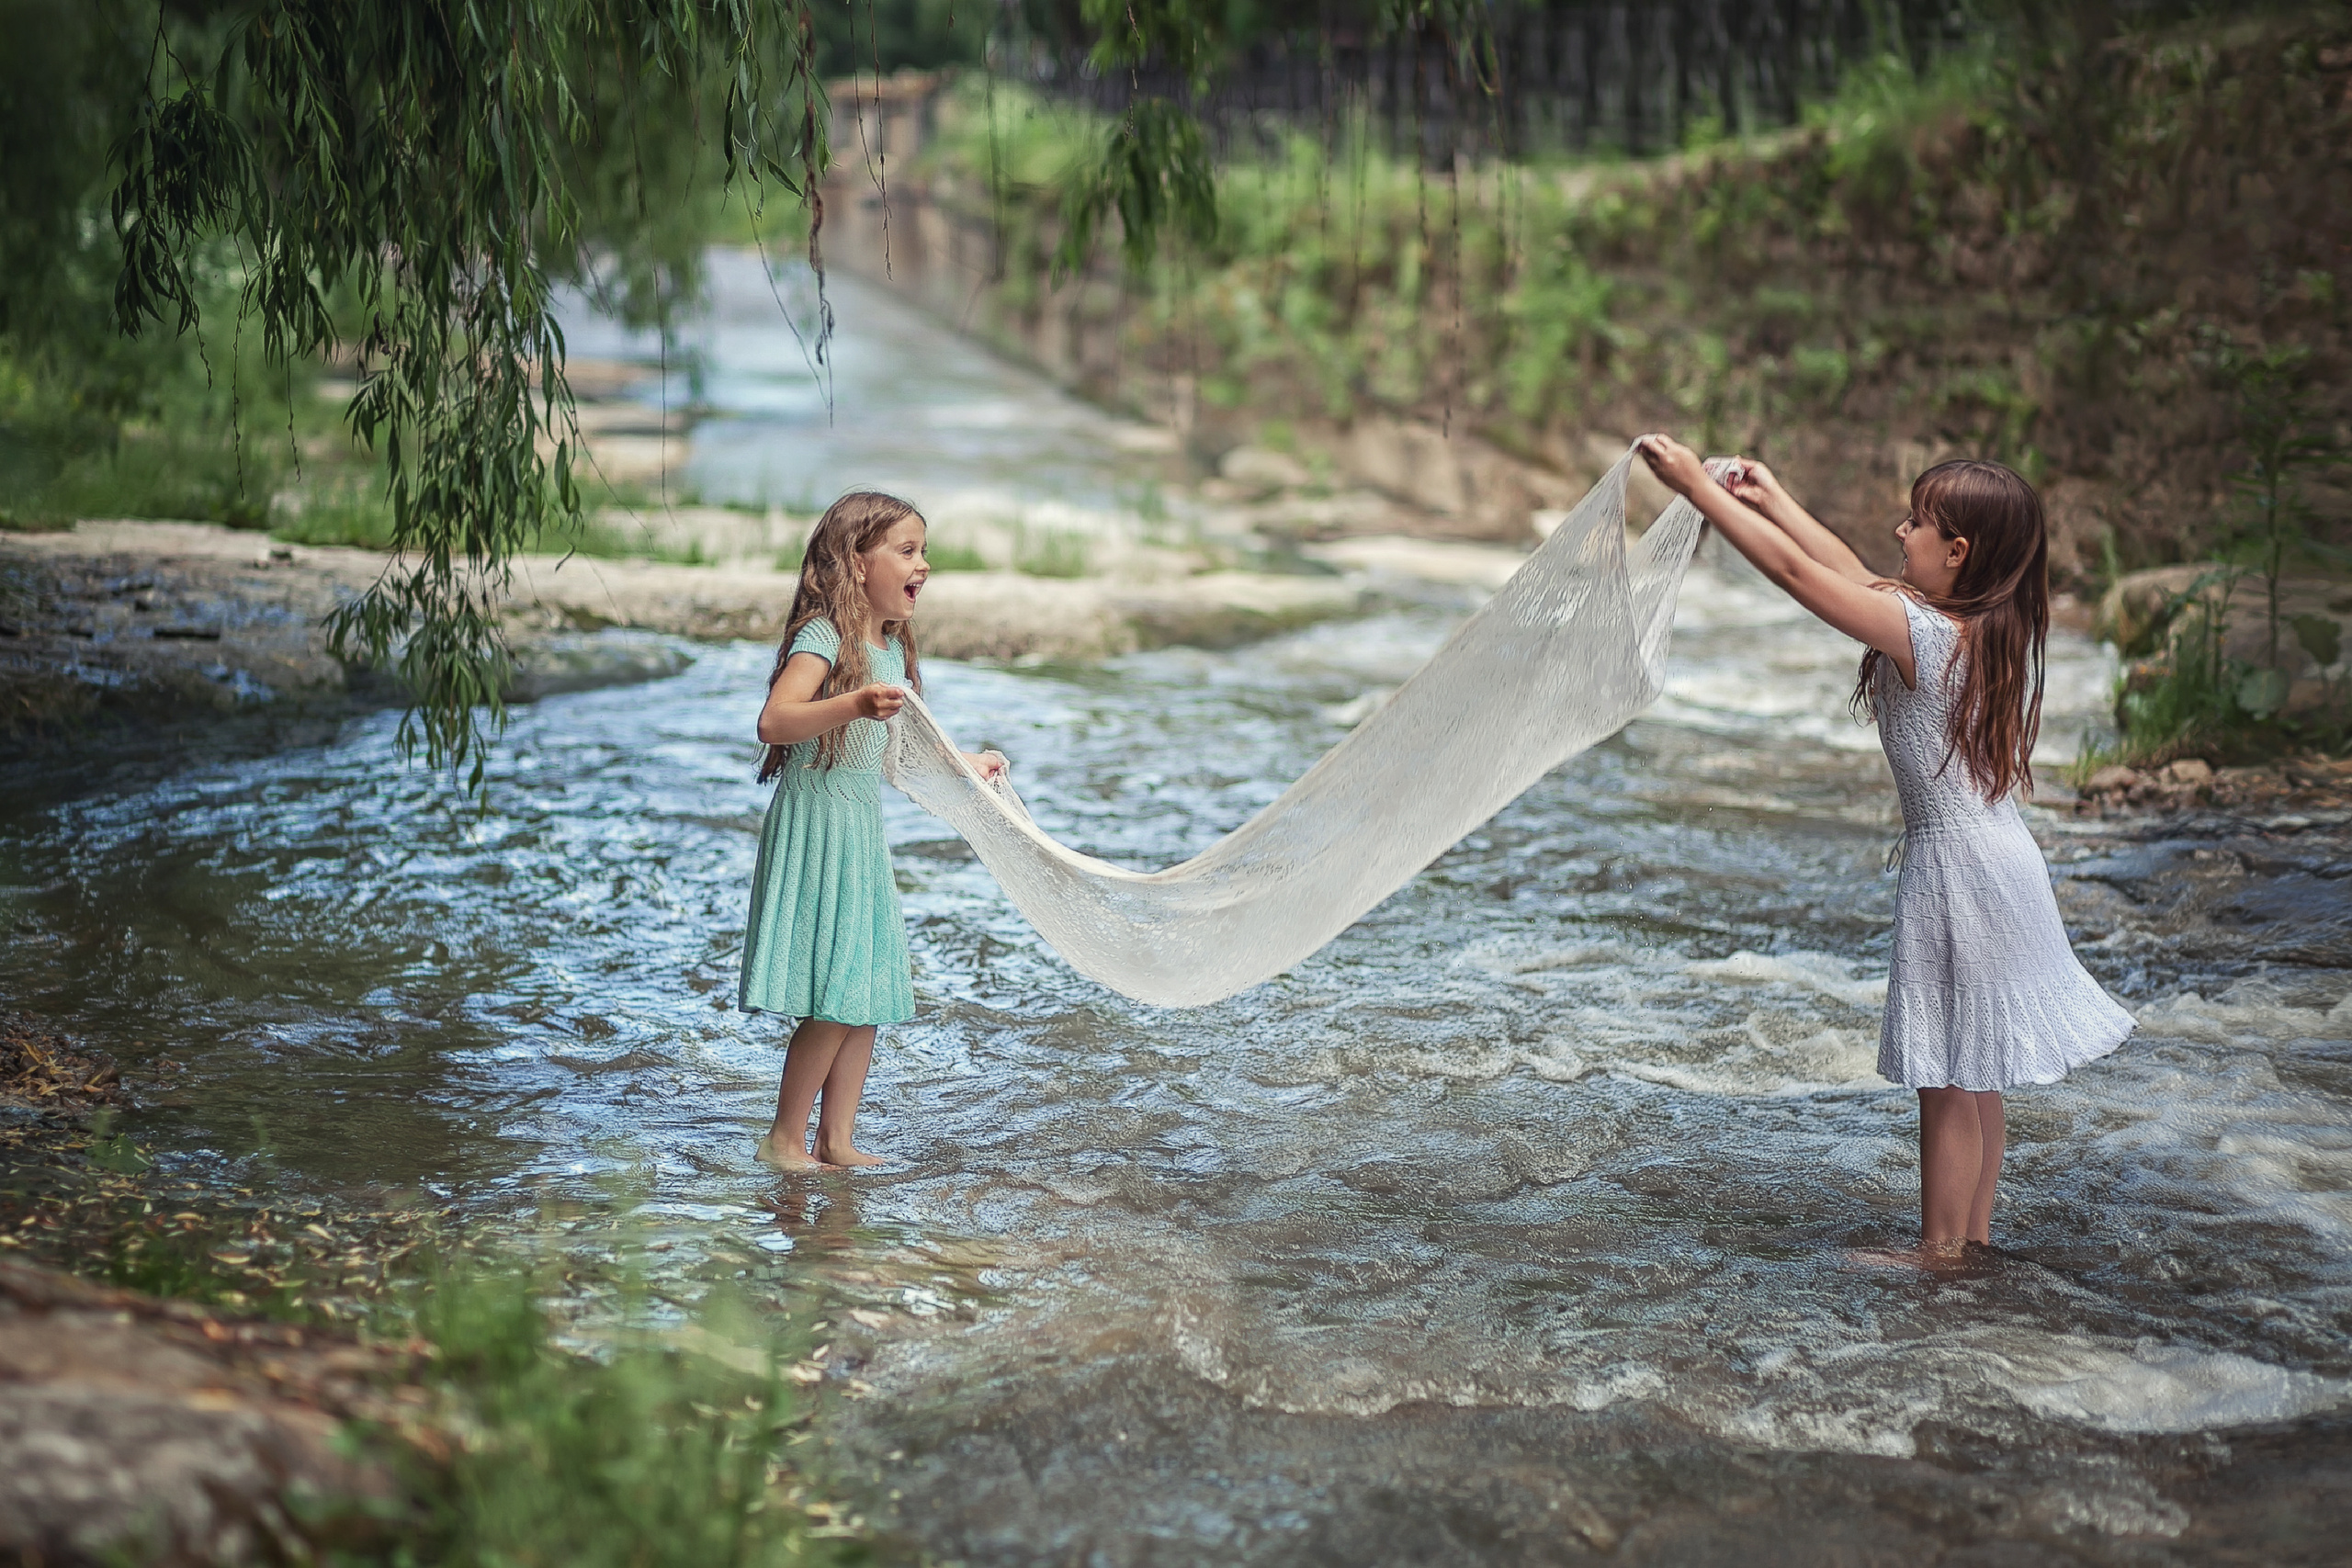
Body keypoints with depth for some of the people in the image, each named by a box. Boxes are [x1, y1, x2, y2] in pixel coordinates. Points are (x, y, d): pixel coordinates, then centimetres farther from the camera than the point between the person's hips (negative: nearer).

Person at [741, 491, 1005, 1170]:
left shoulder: (892, 650, 13)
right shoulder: (823, 637, -14)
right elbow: (773, 721, -29)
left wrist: (964, 763, 35)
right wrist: (855, 704, -41)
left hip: (863, 832, 9)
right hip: (816, 826, -9)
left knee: (869, 991, 9)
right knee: (834, 998, -9)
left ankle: (837, 1139, 17)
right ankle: (784, 1137, 4)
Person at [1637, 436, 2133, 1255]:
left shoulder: (1925, 634, -20)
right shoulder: (1997, 626, 4)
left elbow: (1798, 572, -19)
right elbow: (1857, 577, 16)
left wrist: (1697, 484, -12)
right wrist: (1772, 499, 21)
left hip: (1956, 868, -9)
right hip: (1999, 854, 9)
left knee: (1946, 1080, 2)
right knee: (1972, 1075, 18)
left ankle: (1942, 1255, 12)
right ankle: (1975, 1238, 29)